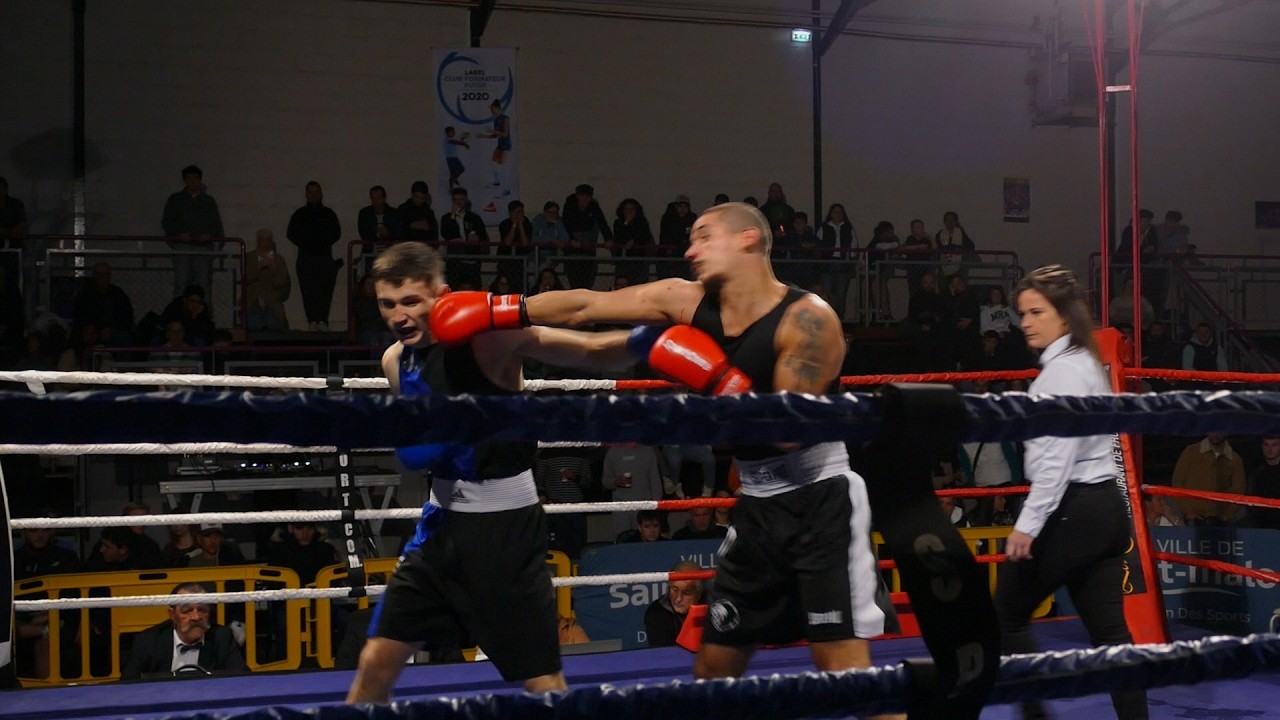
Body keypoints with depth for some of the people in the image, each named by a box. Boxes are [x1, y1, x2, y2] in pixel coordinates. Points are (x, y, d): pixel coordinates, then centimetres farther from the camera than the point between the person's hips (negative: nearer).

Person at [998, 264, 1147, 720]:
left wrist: (1028, 523, -23)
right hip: (1106, 508, 10)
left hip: (1073, 513, -10)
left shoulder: (1064, 369, -12)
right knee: (1109, 632, 6)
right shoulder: (1085, 362, 17)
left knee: (1007, 615, 4)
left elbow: (1058, 457, -21)